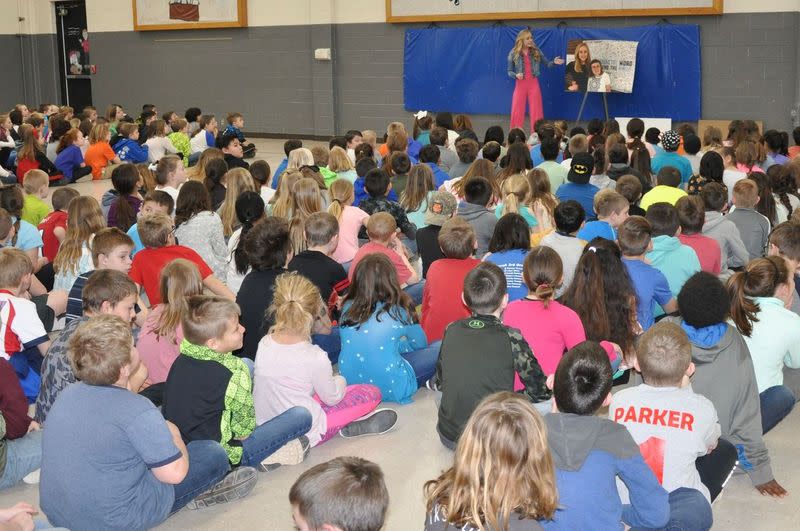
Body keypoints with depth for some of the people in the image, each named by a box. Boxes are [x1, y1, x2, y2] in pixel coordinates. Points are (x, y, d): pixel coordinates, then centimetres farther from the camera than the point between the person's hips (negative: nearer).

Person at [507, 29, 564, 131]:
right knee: (517, 111, 2)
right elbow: (509, 71, 1)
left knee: (536, 111, 3)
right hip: (520, 84, -1)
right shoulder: (514, 53, -3)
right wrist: (516, 75, -20)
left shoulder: (536, 51, 1)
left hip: (533, 83, 1)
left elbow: (547, 64, 3)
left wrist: (554, 62, -18)